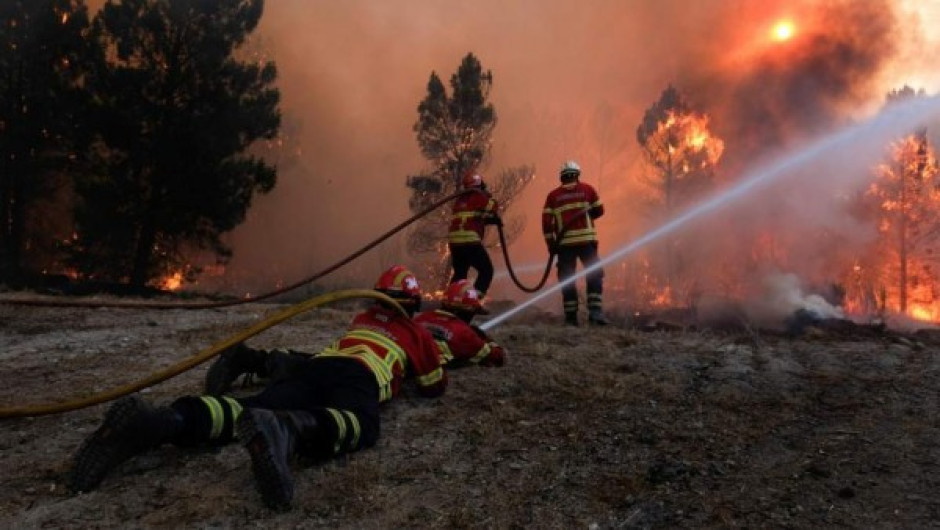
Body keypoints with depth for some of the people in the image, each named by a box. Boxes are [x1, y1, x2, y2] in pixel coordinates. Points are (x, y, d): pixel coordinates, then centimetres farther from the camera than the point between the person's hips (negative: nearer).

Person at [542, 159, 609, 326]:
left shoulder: (553, 195, 6)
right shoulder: (587, 189, 5)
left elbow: (546, 222, 0)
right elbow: (599, 211, 11)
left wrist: (551, 244, 6)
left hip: (564, 242, 1)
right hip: (586, 240, -1)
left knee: (567, 278, 7)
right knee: (594, 275, 5)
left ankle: (571, 315, 8)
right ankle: (595, 311, -6)